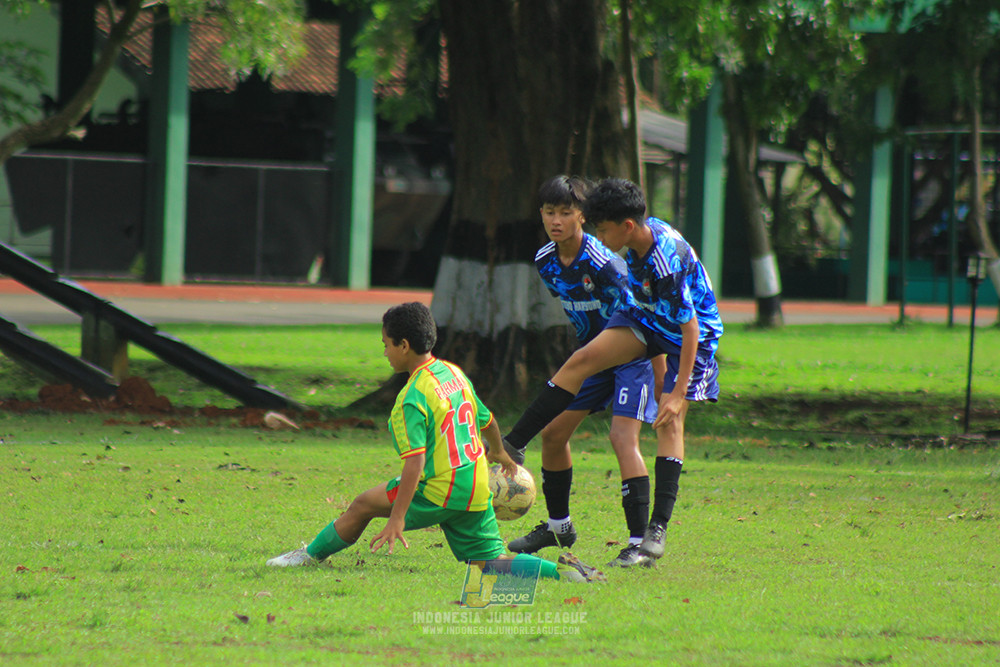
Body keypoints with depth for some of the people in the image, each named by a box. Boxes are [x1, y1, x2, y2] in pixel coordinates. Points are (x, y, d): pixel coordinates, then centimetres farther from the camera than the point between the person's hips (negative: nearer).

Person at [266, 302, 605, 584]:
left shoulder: (413, 398, -17)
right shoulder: (454, 373, 9)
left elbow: (415, 463, -23)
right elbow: (487, 421, 23)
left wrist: (397, 518, -22)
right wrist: (498, 453, 45)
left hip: (439, 494, -7)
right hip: (477, 493, 7)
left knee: (363, 505, 8)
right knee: (489, 564, 9)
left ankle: (311, 555, 20)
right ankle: (558, 569, -9)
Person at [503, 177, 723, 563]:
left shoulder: (667, 263, -35)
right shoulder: (644, 232, -11)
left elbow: (689, 327, -32)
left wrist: (679, 393, -30)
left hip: (693, 330, -7)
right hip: (650, 318, 7)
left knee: (670, 420, -13)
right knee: (582, 360, -9)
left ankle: (659, 529, -11)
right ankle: (511, 446, -6)